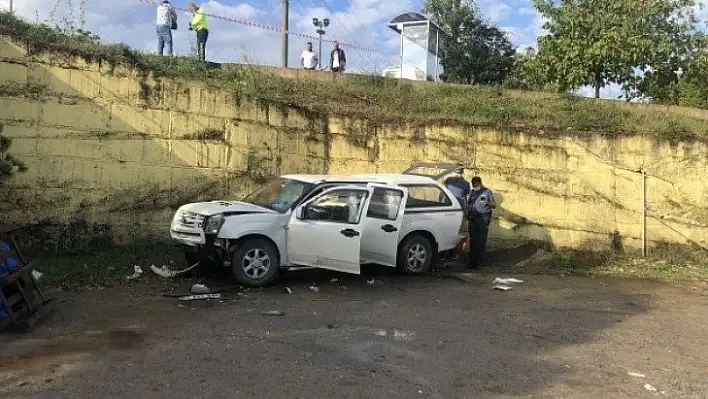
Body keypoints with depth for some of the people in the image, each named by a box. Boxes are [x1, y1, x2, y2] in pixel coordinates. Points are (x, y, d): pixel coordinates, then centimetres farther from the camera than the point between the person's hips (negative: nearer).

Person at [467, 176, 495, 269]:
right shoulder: (472, 192, 16)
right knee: (472, 240, 2)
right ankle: (472, 261, 4)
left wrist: (487, 203, -16)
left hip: (483, 218, -4)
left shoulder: (487, 191, 4)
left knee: (481, 241, -3)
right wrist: (468, 218, 14)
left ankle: (479, 261, 3)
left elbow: (494, 205, 5)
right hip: (473, 218, 4)